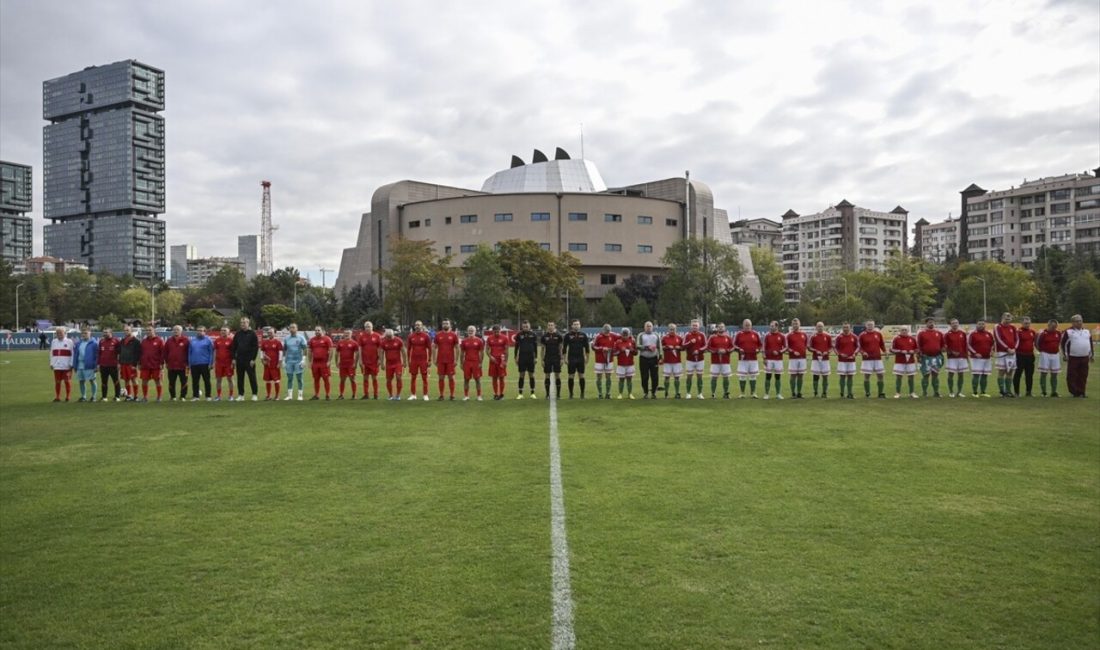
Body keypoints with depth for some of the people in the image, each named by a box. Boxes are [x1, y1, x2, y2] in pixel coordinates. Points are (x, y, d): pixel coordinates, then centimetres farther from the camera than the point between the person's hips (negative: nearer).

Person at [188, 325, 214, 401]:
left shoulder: (208, 340, 0)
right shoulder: (192, 341, 12)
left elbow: (211, 352, -4)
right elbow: (189, 352, 13)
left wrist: (210, 363, -11)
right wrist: (189, 363, 7)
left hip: (204, 364, -4)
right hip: (194, 364, 4)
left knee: (206, 380, 1)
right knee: (195, 381, 7)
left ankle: (208, 396, 7)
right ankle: (195, 396, 15)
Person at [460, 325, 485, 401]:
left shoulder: (479, 341, 0)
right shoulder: (464, 341, 7)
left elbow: (481, 353, 1)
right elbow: (462, 353, 11)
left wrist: (480, 363, -5)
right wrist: (462, 363, 7)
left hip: (476, 363, -2)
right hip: (467, 362, 2)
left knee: (477, 379, 2)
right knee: (466, 379, 4)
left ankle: (479, 396, 9)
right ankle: (466, 396, 12)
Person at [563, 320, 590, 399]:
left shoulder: (583, 335, 5)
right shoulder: (568, 335, 0)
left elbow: (586, 347, 8)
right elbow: (565, 347, 2)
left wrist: (587, 358, 5)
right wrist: (565, 358, -3)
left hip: (581, 359, 1)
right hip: (571, 359, -1)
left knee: (581, 376, 3)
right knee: (571, 376, 2)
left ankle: (582, 394, 12)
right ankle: (571, 394, 11)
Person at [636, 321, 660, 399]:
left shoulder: (656, 335, 11)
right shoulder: (641, 335, 4)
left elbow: (659, 347, 10)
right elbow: (638, 346, -5)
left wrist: (660, 357, 4)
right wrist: (647, 347, -16)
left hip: (654, 358, 1)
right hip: (643, 358, -1)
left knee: (654, 376, -1)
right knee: (644, 377, 0)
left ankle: (654, 393, 10)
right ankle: (645, 393, 11)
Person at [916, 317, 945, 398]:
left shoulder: (939, 333, 10)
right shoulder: (921, 333, 0)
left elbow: (942, 345, 15)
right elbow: (918, 346, 0)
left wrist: (941, 354, 7)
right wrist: (919, 355, -5)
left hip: (936, 357, 3)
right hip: (926, 357, -3)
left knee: (935, 375, 6)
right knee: (926, 375, 0)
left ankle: (936, 392, 11)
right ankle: (924, 393, 6)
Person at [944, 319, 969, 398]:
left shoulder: (963, 333, 8)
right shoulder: (948, 334, -1)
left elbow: (966, 344, 11)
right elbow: (945, 346, -2)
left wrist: (967, 353, 6)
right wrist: (951, 352, -14)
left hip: (962, 357, 3)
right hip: (952, 357, -3)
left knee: (961, 374, 6)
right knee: (951, 374, -4)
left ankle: (959, 392, 14)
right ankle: (951, 392, 4)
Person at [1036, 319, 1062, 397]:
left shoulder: (1058, 333, 7)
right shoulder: (1043, 333, -10)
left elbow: (1059, 342, 23)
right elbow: (1037, 344, -3)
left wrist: (1056, 348, 12)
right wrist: (1043, 351, 2)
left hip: (1055, 354, 5)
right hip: (1045, 355, -5)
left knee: (1054, 374, 7)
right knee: (1043, 373, -3)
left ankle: (1054, 392, 14)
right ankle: (1043, 392, 1)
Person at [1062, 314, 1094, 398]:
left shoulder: (1087, 332, 13)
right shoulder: (1068, 332, -3)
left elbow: (1090, 344, 20)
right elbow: (1064, 344, -2)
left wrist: (1091, 355, 17)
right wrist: (1065, 355, -6)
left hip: (1085, 358, 5)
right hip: (1073, 358, -4)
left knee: (1083, 376, 6)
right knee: (1072, 376, -2)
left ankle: (1081, 392, 13)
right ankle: (1074, 392, 7)